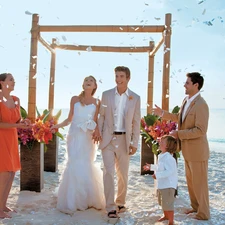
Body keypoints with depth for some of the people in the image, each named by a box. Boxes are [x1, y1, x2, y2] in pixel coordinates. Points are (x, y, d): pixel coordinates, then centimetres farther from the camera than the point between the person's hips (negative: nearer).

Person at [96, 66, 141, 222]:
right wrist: (99, 135, -3)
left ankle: (120, 202, 30)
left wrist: (134, 143, -2)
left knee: (123, 174, 10)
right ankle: (111, 208, 0)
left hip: (124, 140, 1)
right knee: (109, 172, -6)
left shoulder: (135, 98, 1)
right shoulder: (106, 95, 3)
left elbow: (136, 122, 1)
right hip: (108, 139, 0)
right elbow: (101, 117, 5)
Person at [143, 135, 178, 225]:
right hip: (161, 184, 11)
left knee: (168, 204, -3)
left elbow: (170, 171, -35)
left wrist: (157, 175, -33)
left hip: (168, 185, -11)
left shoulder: (168, 158, -25)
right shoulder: (161, 156, 8)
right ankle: (166, 215, 48)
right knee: (162, 202, 26)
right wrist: (151, 167, 32)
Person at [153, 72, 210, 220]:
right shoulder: (186, 101, 6)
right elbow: (180, 118, 22)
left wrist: (179, 134, -23)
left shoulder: (201, 105, -22)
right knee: (190, 181, 20)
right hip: (188, 150, 9)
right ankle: (195, 207, 37)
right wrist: (163, 113, 15)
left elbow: (200, 130, -27)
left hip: (197, 150, -9)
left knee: (199, 183, 5)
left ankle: (203, 213, 22)